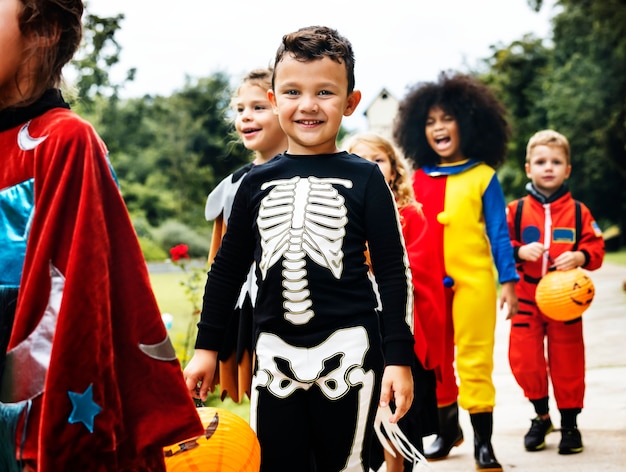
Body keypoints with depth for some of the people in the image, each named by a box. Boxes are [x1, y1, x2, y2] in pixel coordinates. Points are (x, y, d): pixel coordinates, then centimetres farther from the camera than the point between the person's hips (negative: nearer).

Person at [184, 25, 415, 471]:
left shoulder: (364, 179, -2)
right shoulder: (257, 182, 7)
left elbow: (394, 272, -1)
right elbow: (227, 268, 14)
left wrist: (399, 357, -5)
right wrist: (206, 347, 13)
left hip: (348, 351, -3)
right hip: (275, 352, 3)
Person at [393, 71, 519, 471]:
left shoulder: (483, 176, 0)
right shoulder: (419, 179, 8)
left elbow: (498, 232, 1)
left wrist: (508, 280, -3)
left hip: (472, 282, -4)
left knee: (475, 360, -2)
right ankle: (448, 427, 28)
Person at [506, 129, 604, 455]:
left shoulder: (578, 211, 1)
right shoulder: (516, 210, 0)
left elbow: (596, 248, 0)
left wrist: (579, 257, -19)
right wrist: (520, 251, -19)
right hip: (526, 299, 0)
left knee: (567, 363, 5)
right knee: (524, 360, -2)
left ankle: (569, 422, 20)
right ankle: (541, 415, 20)